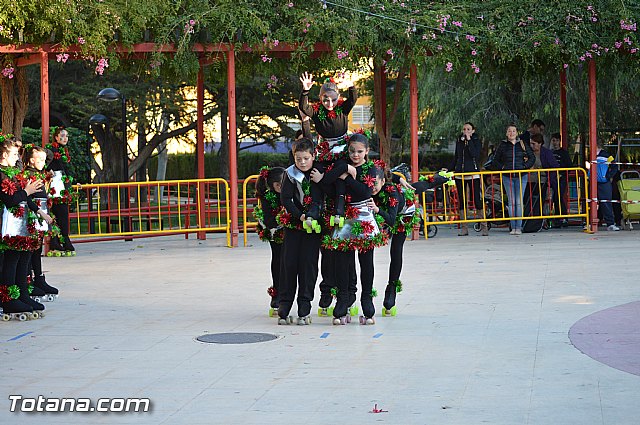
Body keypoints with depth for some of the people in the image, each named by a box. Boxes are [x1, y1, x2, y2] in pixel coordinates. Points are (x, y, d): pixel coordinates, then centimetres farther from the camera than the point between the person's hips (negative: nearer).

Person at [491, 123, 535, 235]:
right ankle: (513, 227, 2)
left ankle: (518, 227, -2)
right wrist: (502, 167, 1)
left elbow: (532, 157, 13)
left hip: (521, 176, -1)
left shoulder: (523, 144, 6)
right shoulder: (502, 145, 6)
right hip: (507, 177, 1)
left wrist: (525, 166, 1)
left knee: (519, 202, -4)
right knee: (511, 202, -1)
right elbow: (495, 160, 14)